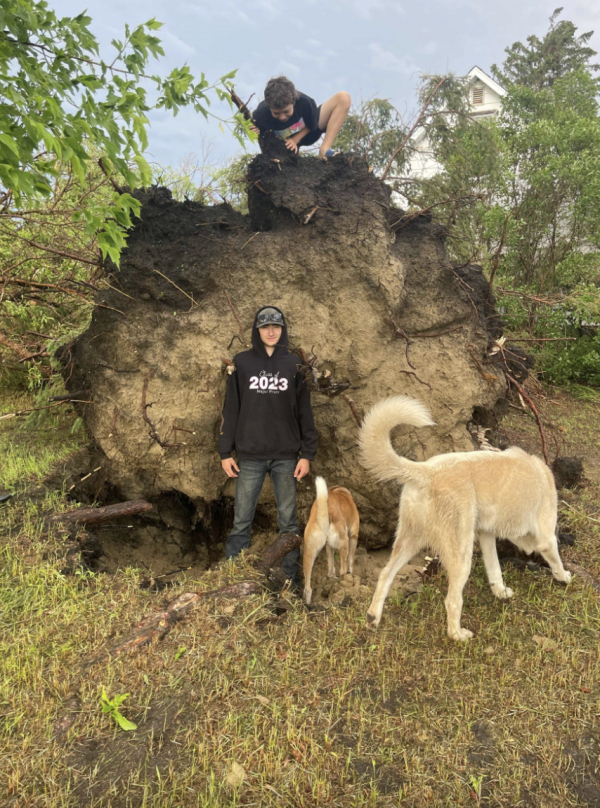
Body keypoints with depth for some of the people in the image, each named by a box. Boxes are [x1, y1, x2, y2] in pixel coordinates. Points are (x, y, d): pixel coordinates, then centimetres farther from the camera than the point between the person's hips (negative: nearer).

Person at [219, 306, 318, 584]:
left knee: (288, 520, 8)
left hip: (286, 456, 1)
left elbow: (304, 411, 5)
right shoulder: (241, 362, 3)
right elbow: (231, 409, 3)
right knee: (241, 520, 5)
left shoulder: (293, 365, 5)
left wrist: (307, 454, 0)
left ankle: (290, 578, 20)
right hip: (250, 456, 0)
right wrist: (225, 452, -1)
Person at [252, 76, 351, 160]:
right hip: (283, 143, 1)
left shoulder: (304, 102, -33)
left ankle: (324, 151, -27)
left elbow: (311, 126, -13)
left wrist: (295, 140, -25)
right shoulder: (261, 115, -34)